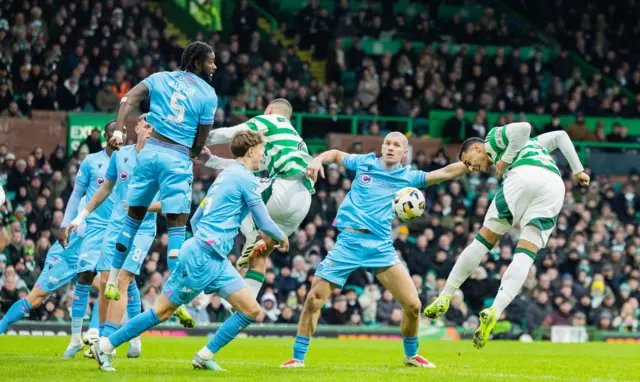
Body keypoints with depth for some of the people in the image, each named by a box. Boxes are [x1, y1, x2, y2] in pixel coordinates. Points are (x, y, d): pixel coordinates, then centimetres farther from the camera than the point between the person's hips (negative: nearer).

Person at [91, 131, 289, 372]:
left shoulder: (225, 176, 20)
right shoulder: (246, 178, -8)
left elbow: (195, 219, 23)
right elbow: (264, 224, -6)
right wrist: (282, 238, 12)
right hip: (202, 257, -10)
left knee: (252, 311, 3)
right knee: (163, 311, -5)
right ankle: (106, 346, 4)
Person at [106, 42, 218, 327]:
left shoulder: (160, 78, 13)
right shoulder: (207, 94, 2)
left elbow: (128, 99, 0)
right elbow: (200, 142, 2)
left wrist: (119, 130, -4)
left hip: (149, 150, 4)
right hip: (178, 157, -4)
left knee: (134, 214, 18)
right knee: (177, 225, -3)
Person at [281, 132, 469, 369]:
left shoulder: (407, 177, 7)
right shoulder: (364, 163, 8)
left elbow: (446, 172, 1)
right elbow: (336, 155, 24)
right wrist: (318, 161, 5)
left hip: (381, 247, 1)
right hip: (348, 242, -1)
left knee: (413, 305, -5)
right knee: (314, 299, -8)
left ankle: (411, 355, 21)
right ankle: (298, 357, 5)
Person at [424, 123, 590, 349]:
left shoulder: (494, 138, 21)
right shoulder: (527, 146, 41)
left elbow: (523, 127, 2)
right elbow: (560, 136, 38)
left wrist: (506, 160, 7)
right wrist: (577, 170, 31)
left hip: (523, 177, -6)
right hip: (555, 185, 6)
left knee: (485, 239, 6)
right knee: (525, 255, -2)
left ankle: (445, 296, 8)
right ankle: (495, 311, -19)